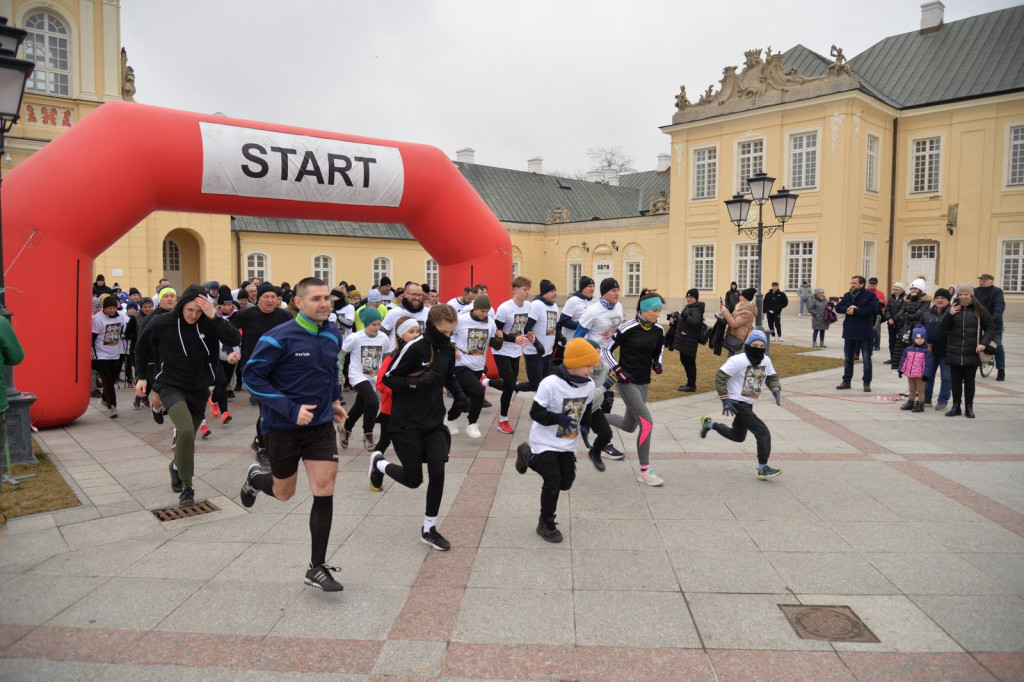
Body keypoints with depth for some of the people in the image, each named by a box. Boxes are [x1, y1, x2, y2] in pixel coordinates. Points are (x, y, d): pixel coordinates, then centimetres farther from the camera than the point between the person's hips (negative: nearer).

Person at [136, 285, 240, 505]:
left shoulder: (208, 323, -10)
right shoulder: (161, 324, -11)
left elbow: (234, 340, -24)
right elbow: (143, 347, 8)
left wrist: (214, 317, -31)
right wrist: (142, 376, 10)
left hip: (198, 388, 3)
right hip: (170, 386, -3)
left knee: (188, 437, 14)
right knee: (186, 431, -25)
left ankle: (176, 466, 48)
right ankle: (186, 486, -9)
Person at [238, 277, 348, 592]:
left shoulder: (333, 334, 0)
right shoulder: (279, 337, -18)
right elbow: (251, 375, -16)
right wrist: (291, 409, -22)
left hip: (321, 424, 4)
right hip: (284, 425, -3)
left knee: (324, 492, -5)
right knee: (283, 492, 14)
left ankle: (317, 568, 9)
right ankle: (255, 478, 52)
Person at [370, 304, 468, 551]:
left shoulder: (448, 349, 2)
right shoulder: (414, 348, -18)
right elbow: (388, 378, -14)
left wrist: (460, 396, 1)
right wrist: (418, 382, -28)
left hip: (434, 423, 5)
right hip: (407, 424, -5)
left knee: (438, 472, -6)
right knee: (413, 479, 4)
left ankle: (429, 529, 13)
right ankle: (379, 463, 36)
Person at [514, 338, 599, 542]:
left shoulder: (589, 385, -6)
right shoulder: (551, 383, -26)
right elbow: (536, 412, -22)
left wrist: (586, 420, -2)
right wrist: (558, 418, -34)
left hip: (568, 444, 7)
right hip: (546, 442, -6)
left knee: (566, 482, 11)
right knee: (553, 482, -7)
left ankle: (529, 456, 31)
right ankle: (546, 524, 16)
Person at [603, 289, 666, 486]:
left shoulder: (658, 330, 2)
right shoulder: (627, 328, -15)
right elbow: (606, 351, -8)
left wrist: (657, 363, 1)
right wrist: (618, 370, -17)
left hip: (643, 382, 7)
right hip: (627, 381, -7)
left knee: (629, 426, 14)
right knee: (647, 423, -15)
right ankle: (644, 472, -4)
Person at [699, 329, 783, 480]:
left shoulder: (766, 361, 1)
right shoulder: (738, 360, -19)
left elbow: (772, 377, 15)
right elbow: (720, 377, -19)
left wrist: (775, 389, -7)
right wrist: (725, 400, -23)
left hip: (748, 405, 9)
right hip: (737, 403, -8)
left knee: (738, 436, 23)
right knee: (763, 432, -14)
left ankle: (709, 423, 39)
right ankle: (763, 469, -2)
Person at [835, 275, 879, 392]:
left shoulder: (870, 296, -8)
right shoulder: (847, 295, 9)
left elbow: (873, 310, -20)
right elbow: (838, 307, 5)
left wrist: (855, 311, -20)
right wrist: (847, 309, -15)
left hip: (864, 333, -5)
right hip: (849, 332, 5)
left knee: (866, 360, 4)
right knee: (847, 359, 12)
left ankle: (867, 383, 12)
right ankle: (846, 381, 21)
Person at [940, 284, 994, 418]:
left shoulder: (980, 310, 2)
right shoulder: (953, 309, 6)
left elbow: (989, 329, 6)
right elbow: (944, 329, 3)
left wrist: (984, 343, -9)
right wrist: (950, 315, -11)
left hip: (972, 353, -1)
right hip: (954, 353, 1)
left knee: (969, 381, 7)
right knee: (956, 381, 7)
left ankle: (969, 408, 17)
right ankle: (955, 407, 16)